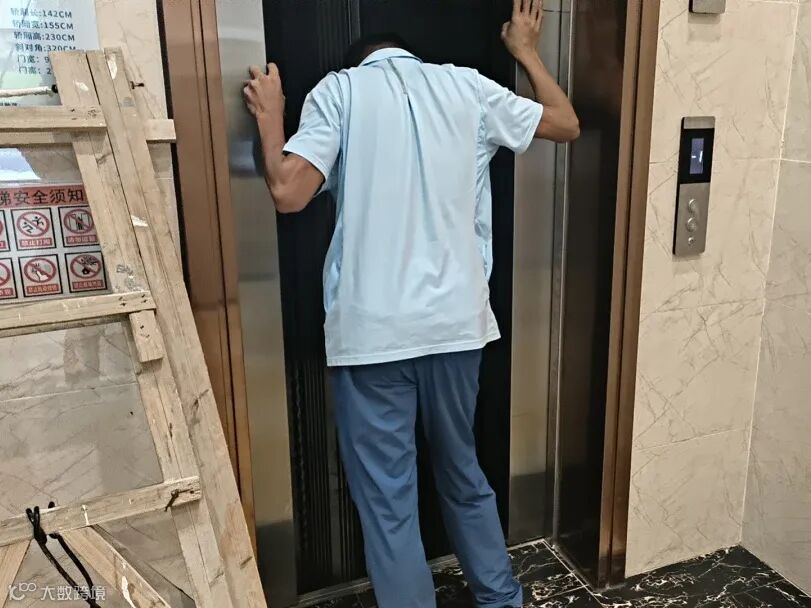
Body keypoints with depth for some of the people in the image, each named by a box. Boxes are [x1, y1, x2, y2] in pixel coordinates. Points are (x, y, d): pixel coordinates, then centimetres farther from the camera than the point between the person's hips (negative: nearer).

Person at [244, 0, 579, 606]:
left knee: (387, 498, 10)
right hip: (456, 322, 4)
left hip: (371, 330, -4)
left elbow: (289, 192, -11)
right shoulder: (467, 86, 8)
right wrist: (527, 51, 33)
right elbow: (567, 124, 19)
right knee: (464, 472, 23)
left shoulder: (340, 88, -1)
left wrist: (270, 118, 7)